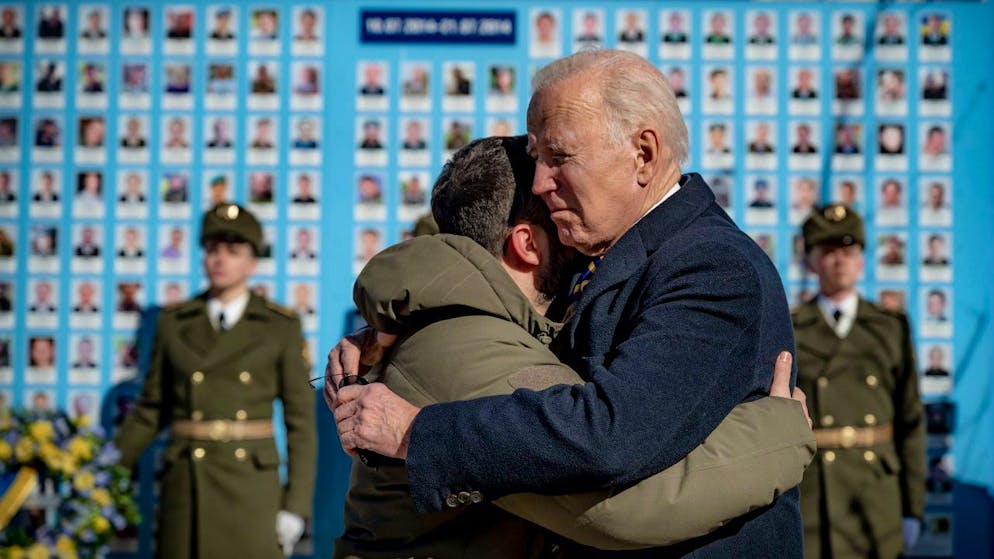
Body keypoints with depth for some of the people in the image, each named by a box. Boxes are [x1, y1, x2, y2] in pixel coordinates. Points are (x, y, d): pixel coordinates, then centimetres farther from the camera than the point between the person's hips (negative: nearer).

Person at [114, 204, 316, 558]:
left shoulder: (281, 327, 0)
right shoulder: (174, 322, 7)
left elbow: (300, 420, 0)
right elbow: (152, 409, 12)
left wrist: (296, 506, -7)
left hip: (250, 487, -2)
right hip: (186, 486, 2)